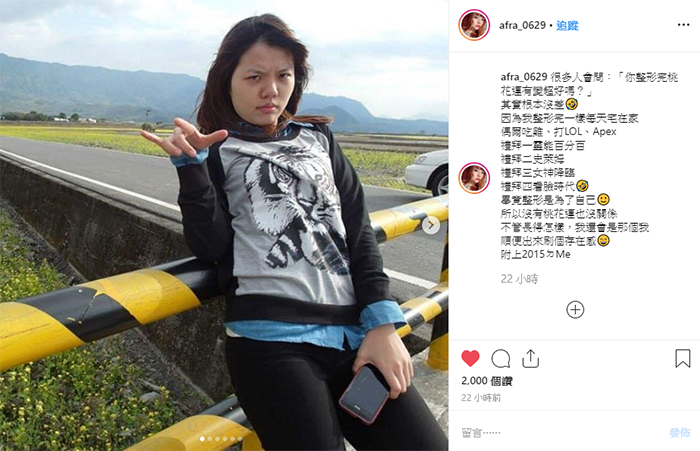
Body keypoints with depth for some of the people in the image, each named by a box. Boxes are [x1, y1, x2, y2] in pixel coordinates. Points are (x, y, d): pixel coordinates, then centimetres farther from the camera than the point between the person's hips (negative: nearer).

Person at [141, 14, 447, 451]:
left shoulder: (319, 138, 19)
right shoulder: (217, 149, 10)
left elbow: (360, 234, 11)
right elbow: (210, 245, 0)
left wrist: (383, 322, 0)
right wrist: (191, 165, -12)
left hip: (353, 333, 4)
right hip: (272, 335, -3)